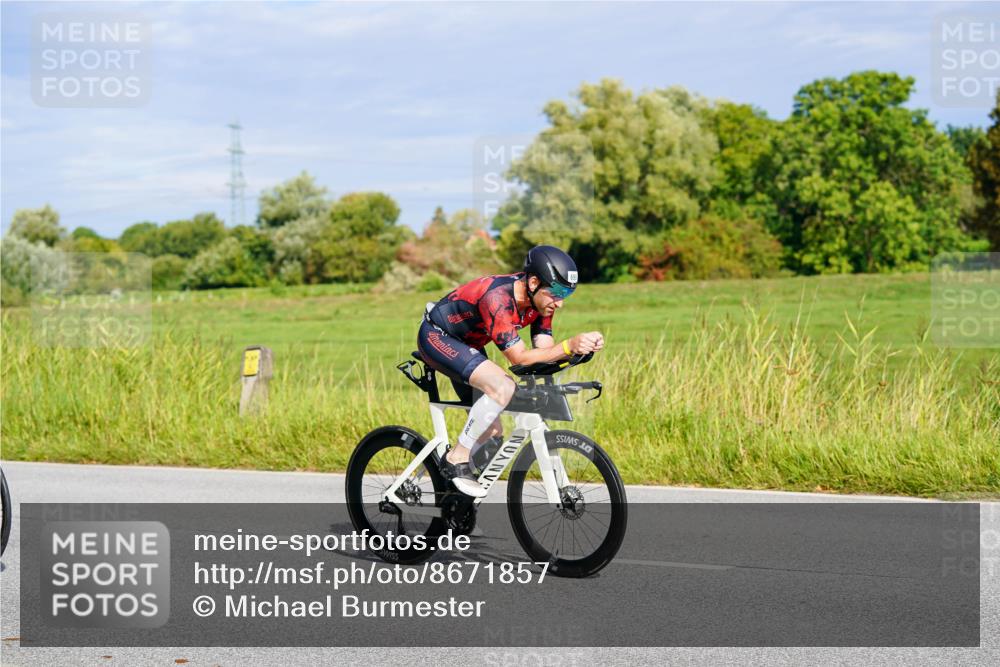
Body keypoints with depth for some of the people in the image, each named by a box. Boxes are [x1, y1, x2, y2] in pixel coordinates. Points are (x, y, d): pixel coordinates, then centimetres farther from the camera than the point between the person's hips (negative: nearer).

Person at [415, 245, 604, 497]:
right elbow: (519, 357, -36)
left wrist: (584, 345, -31)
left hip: (464, 345, 9)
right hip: (436, 337, -9)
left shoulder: (539, 298, -11)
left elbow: (545, 348, -12)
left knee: (492, 431, 4)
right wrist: (569, 346, -47)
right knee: (502, 387, -30)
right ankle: (456, 461, -19)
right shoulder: (498, 298, -35)